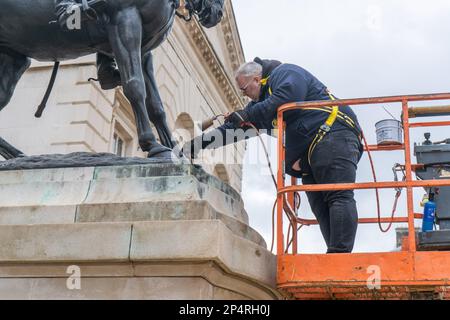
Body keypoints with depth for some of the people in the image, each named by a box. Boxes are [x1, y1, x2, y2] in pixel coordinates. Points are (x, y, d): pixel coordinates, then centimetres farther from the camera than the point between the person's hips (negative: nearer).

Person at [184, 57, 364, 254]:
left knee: (339, 198, -20)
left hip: (333, 135, -9)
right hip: (309, 155, 9)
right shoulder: (263, 101, 28)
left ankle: (340, 254, -30)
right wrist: (196, 145, 21)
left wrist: (247, 114, -13)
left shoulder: (285, 73, 3)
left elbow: (288, 97, -20)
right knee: (321, 208, -5)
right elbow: (233, 128, 28)